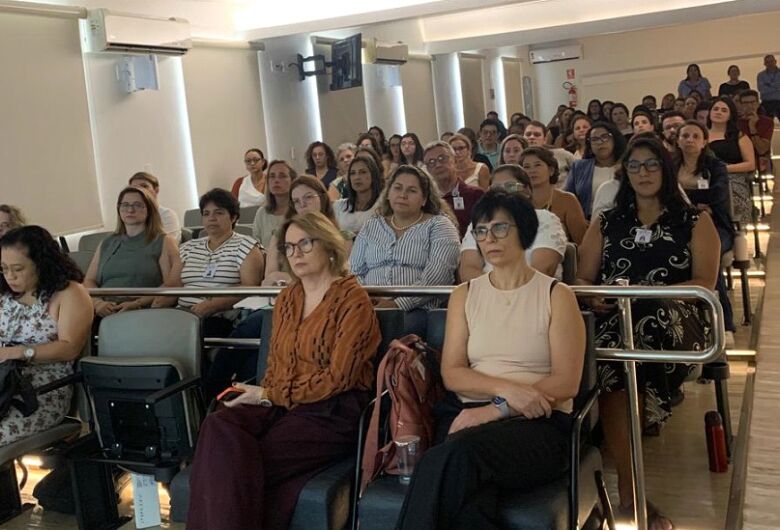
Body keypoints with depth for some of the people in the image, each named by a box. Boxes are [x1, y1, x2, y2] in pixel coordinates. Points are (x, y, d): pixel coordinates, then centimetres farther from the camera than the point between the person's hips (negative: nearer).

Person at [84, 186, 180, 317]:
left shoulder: (164, 242, 10)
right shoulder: (106, 244, 24)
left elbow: (171, 284, -2)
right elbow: (89, 281, 18)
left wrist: (138, 303, -14)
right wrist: (98, 302, -4)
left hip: (144, 313, -3)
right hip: (105, 313, 3)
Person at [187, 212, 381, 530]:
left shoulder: (352, 300, -5)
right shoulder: (286, 299, 17)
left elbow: (338, 379, -10)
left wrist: (269, 395, -9)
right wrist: (260, 394, -4)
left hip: (331, 412, -6)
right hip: (279, 405, 6)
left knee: (239, 462, -27)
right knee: (218, 427, -25)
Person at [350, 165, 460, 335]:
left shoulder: (439, 226, 7)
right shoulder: (371, 226, 21)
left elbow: (438, 274, -7)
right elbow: (354, 271, 17)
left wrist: (398, 304, -17)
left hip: (416, 310, -3)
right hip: (371, 308, 3)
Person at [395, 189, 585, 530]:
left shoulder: (556, 296, 5)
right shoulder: (464, 295, 15)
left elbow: (566, 383, -4)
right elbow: (452, 374, 5)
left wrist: (497, 409, -16)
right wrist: (506, 389, -14)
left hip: (537, 422, -2)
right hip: (468, 414, 2)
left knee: (449, 458, -34)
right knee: (467, 497, -34)